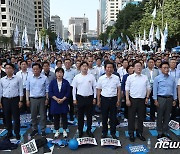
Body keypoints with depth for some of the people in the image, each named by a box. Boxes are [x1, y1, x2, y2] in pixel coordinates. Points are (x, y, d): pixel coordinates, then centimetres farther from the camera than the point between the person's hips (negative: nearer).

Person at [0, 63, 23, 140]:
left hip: (15, 99, -3)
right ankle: (9, 132, 25)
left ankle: (17, 133, 16)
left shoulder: (18, 79, -3)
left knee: (16, 117, 3)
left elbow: (20, 91, -2)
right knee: (7, 117, 11)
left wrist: (20, 101, -7)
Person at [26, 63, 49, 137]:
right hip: (32, 99, 2)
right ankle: (34, 129, 26)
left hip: (42, 99, -2)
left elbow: (47, 89, -1)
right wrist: (27, 99, 4)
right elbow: (27, 89, 6)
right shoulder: (29, 78, 1)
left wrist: (47, 99, -3)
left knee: (42, 115, 7)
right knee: (33, 115, 11)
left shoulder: (44, 78, -5)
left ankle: (43, 130, 19)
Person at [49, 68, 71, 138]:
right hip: (55, 103, 0)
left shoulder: (66, 82, 0)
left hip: (64, 103, 0)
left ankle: (64, 130, 21)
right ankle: (57, 131, 22)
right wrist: (57, 99, -14)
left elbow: (68, 92, -3)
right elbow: (50, 92, -3)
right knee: (56, 117, 8)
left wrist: (62, 99, -14)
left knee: (64, 117, 7)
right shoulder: (52, 82, 1)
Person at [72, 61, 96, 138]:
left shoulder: (91, 76, 0)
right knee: (80, 115, 9)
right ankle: (80, 131, 21)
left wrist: (94, 98, 1)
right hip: (80, 98, 0)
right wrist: (74, 99, 1)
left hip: (89, 97, 0)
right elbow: (74, 88, 4)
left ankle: (89, 130, 23)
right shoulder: (77, 77, 0)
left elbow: (95, 87, 4)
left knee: (89, 115, 9)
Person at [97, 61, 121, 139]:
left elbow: (119, 89, 3)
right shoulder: (101, 78, 1)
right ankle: (104, 133, 23)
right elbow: (98, 90, 5)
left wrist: (118, 100, -1)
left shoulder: (116, 78, 1)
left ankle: (113, 133, 22)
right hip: (104, 99, 0)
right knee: (104, 117, 9)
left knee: (113, 117, 8)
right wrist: (98, 101, 2)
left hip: (113, 99, 0)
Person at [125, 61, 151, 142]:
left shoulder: (145, 77, 6)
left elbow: (148, 88, 12)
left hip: (142, 100, 3)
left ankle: (139, 133, 26)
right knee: (131, 117, 4)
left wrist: (147, 97, 2)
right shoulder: (130, 77, -2)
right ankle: (131, 134, 16)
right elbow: (127, 89, -2)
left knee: (141, 117, 11)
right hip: (133, 100, -2)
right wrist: (127, 99, -8)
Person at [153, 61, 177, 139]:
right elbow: (155, 90, -3)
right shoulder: (157, 78, -2)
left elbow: (174, 89, 8)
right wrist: (155, 100, -7)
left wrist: (174, 99, 5)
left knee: (167, 116, 11)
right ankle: (159, 132, 16)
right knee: (160, 116, 5)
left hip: (169, 99, 3)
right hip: (161, 98, -3)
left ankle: (165, 132, 22)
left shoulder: (172, 78, 6)